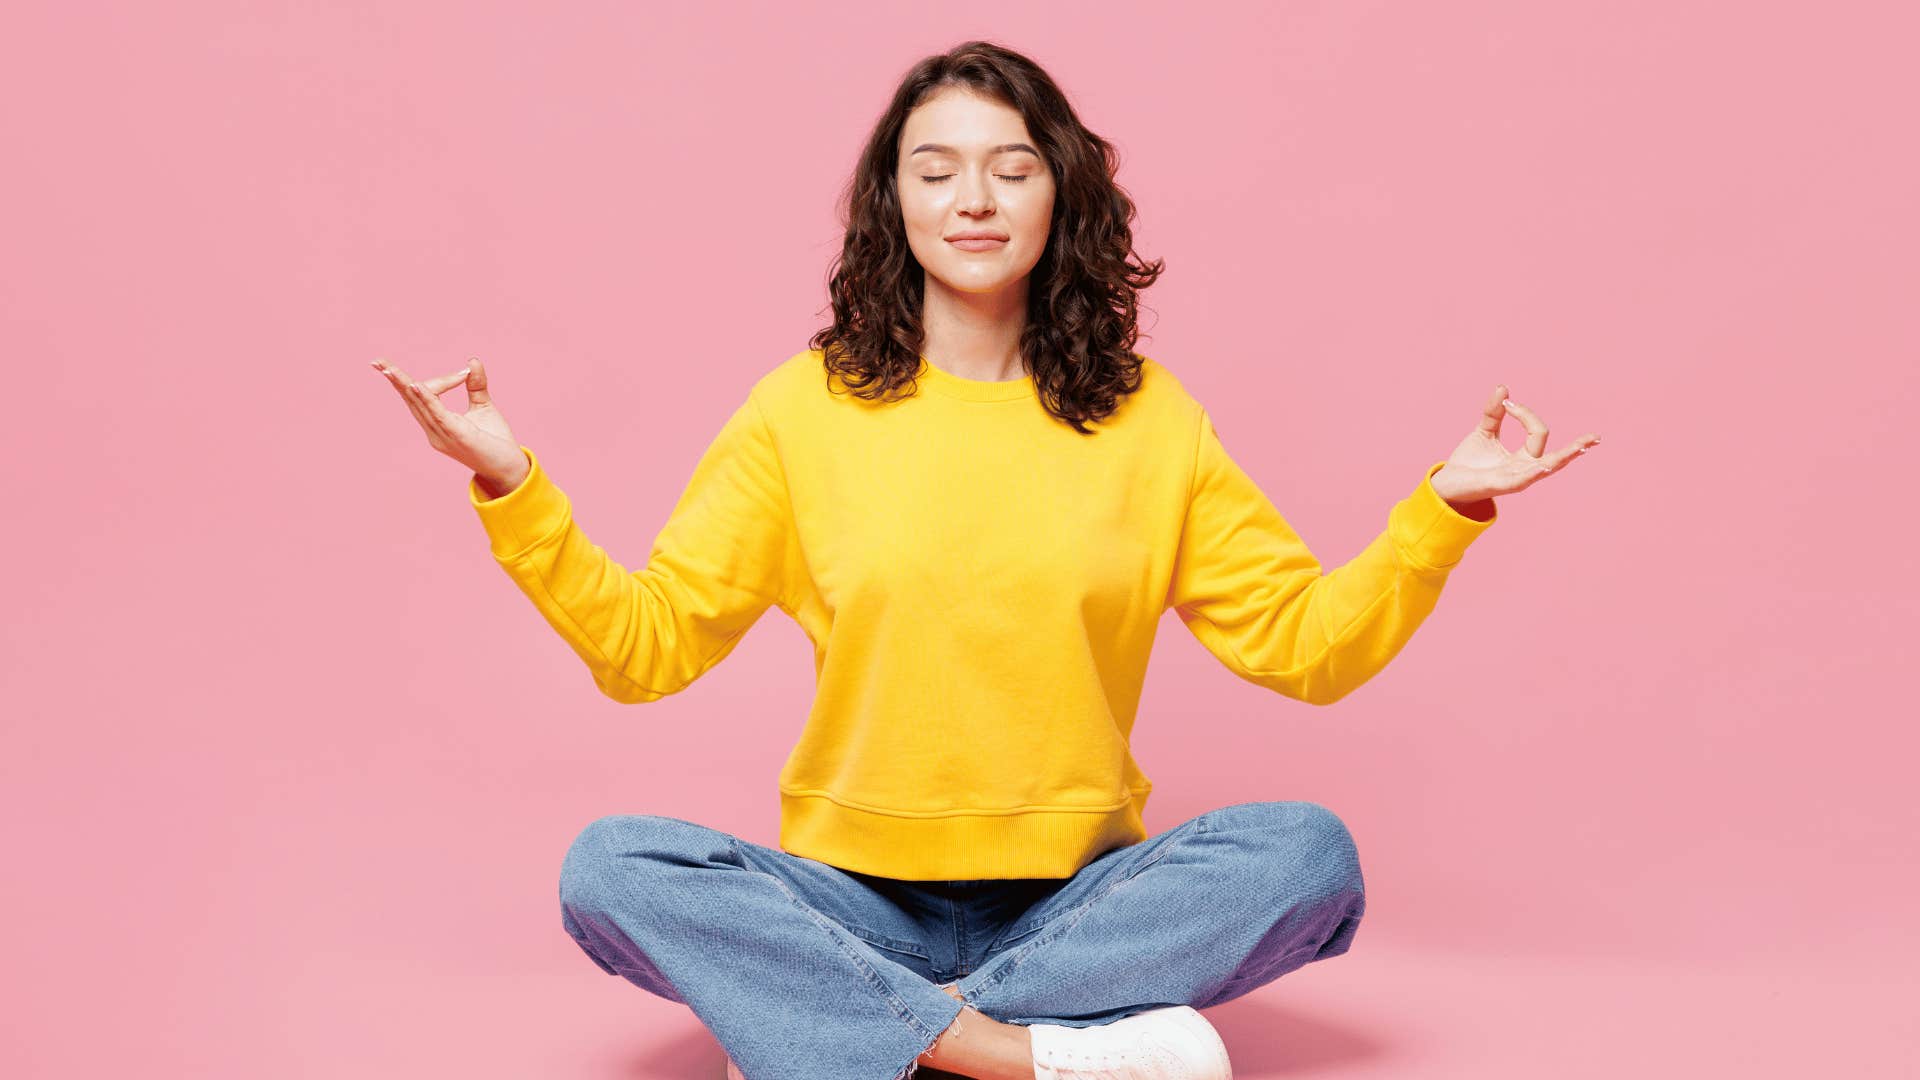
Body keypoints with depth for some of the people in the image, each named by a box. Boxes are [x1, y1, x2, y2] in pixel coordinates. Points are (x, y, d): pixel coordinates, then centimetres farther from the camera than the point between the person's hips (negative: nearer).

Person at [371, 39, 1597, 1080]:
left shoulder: (1150, 419, 3)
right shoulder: (805, 407, 1)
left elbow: (1305, 643, 3)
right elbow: (645, 644, -1)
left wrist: (1445, 510, -9)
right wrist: (513, 490, -11)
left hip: (1076, 900, 1)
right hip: (852, 897, 0)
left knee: (1308, 851, -26)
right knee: (609, 869, -25)